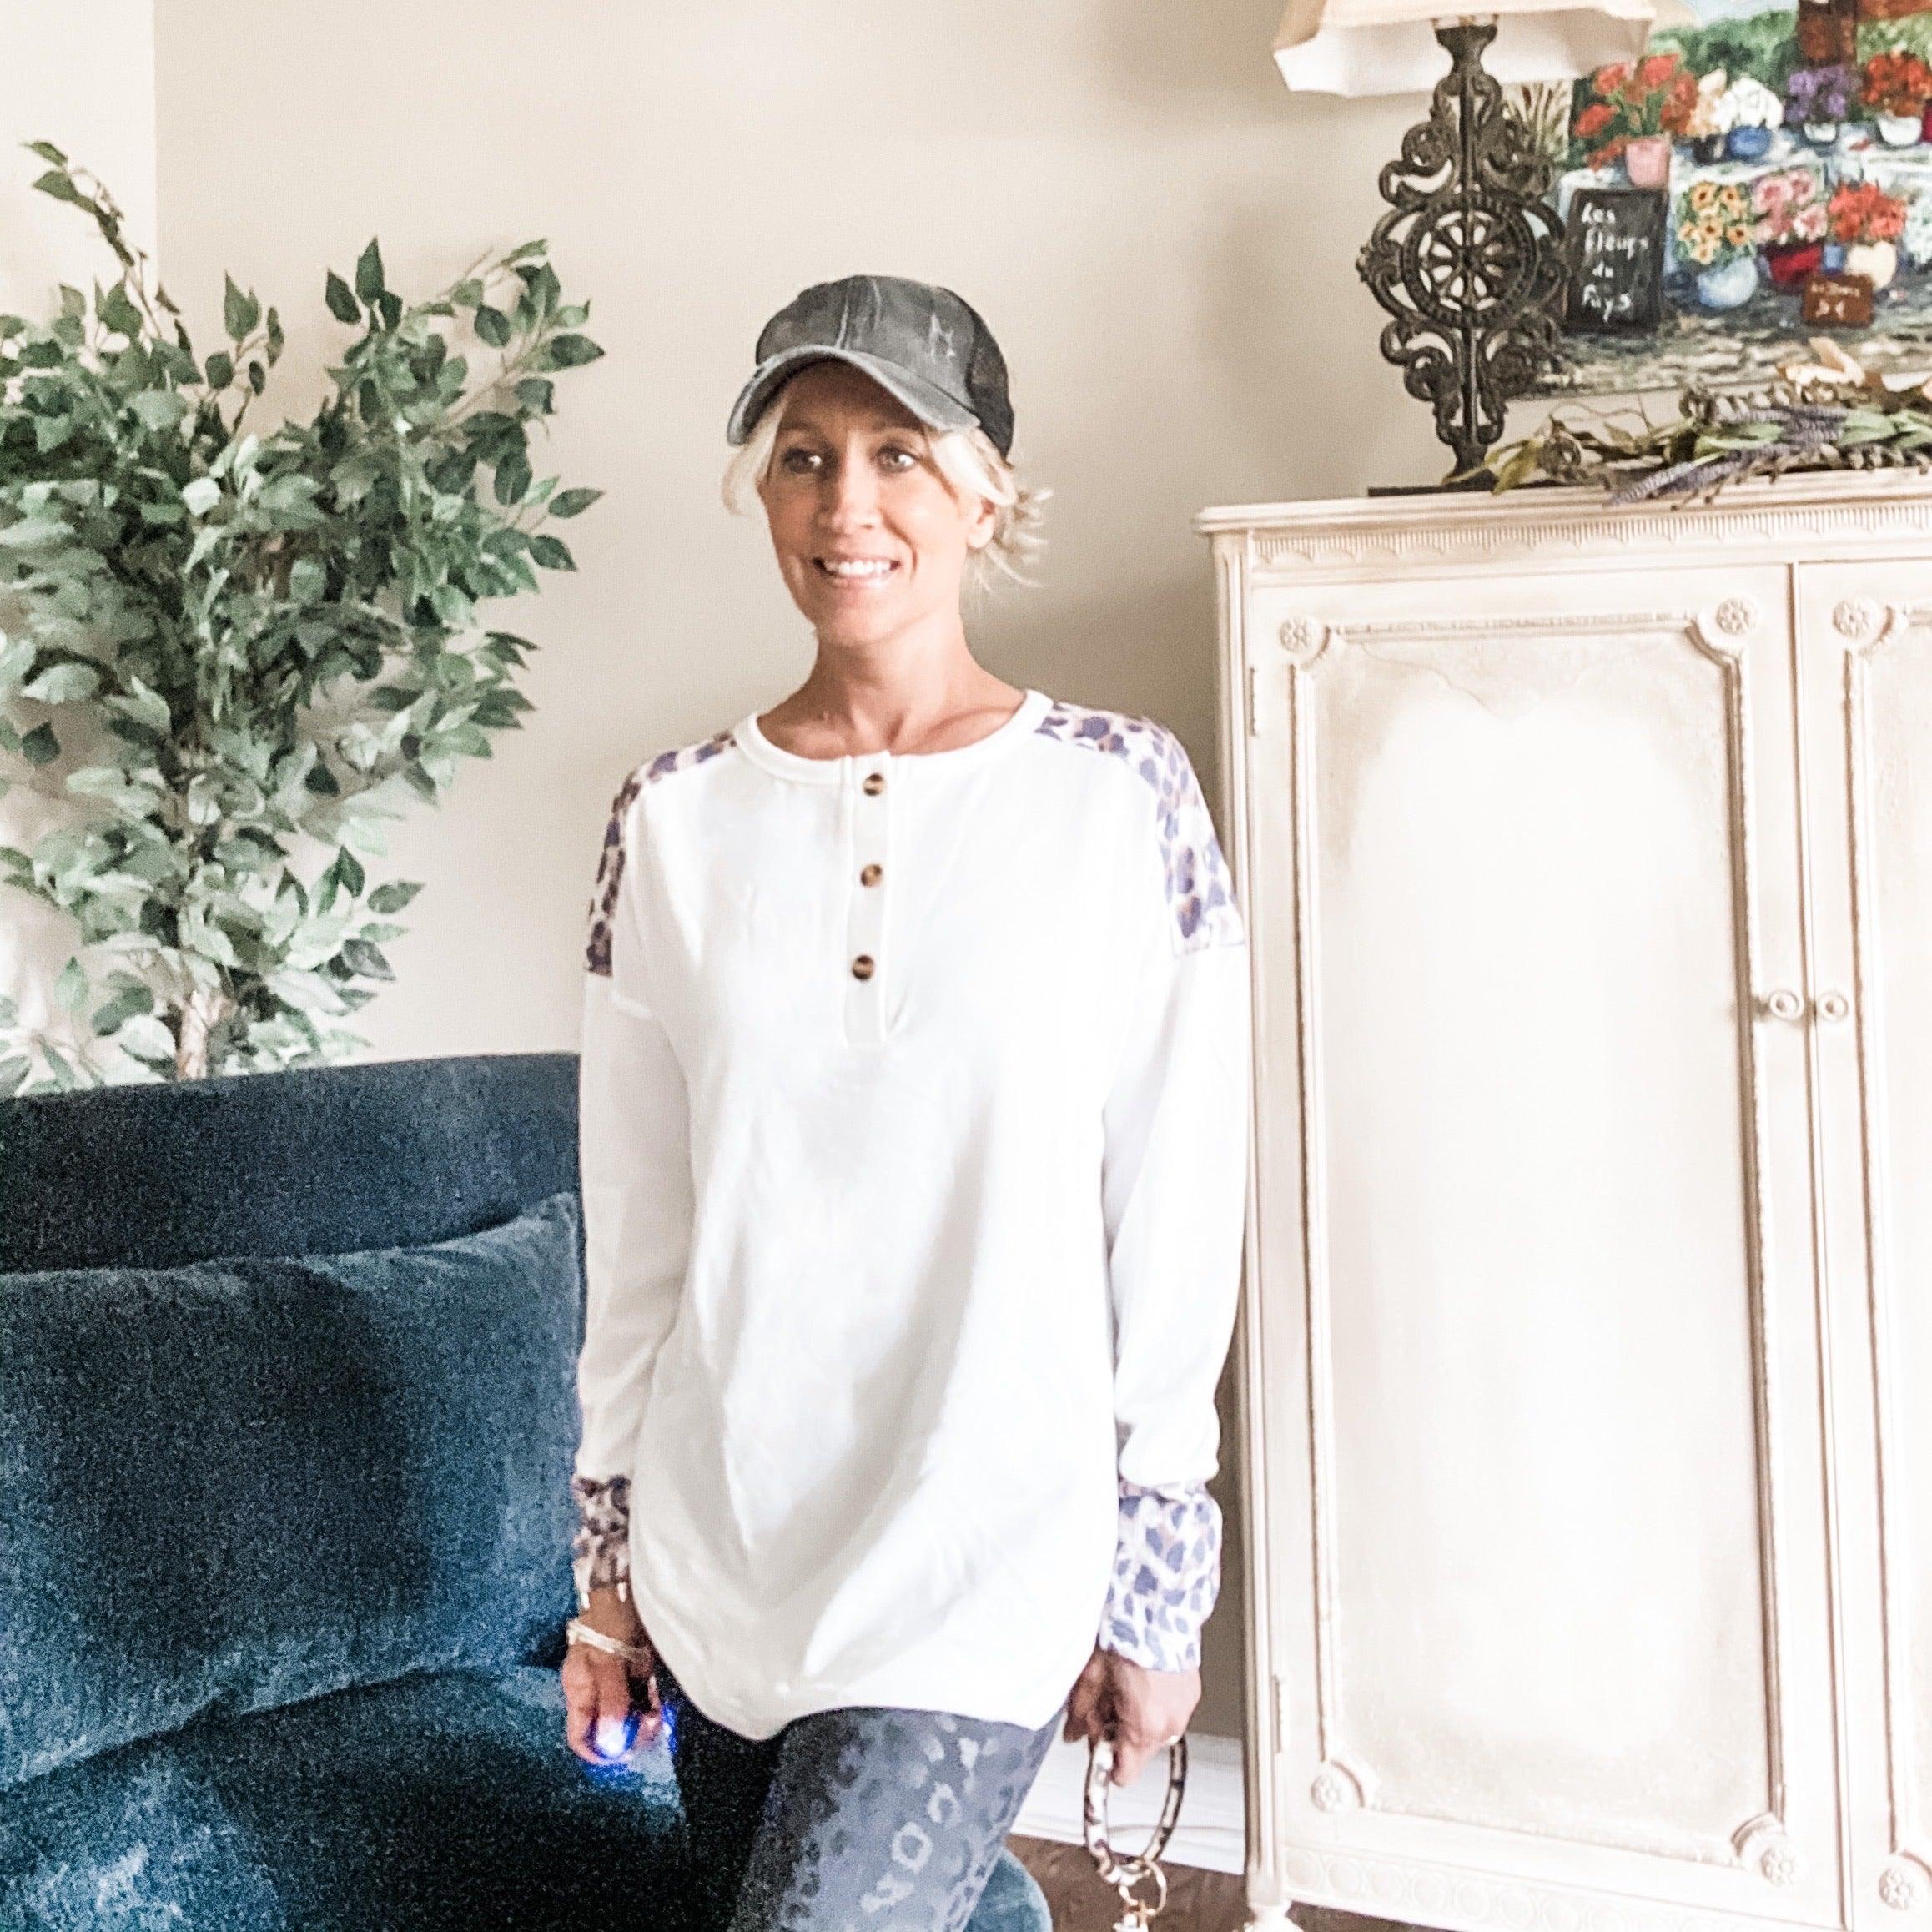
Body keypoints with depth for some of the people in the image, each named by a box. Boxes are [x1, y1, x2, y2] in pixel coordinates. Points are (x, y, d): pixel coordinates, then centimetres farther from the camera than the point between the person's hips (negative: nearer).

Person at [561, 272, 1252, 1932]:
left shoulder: (1122, 797, -5)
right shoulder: (677, 818, 3)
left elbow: (1178, 1227, -3)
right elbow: (636, 1235, 8)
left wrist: (1158, 1581, -2)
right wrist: (609, 1563, 10)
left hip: (990, 1562, -3)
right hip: (724, 1551, 4)